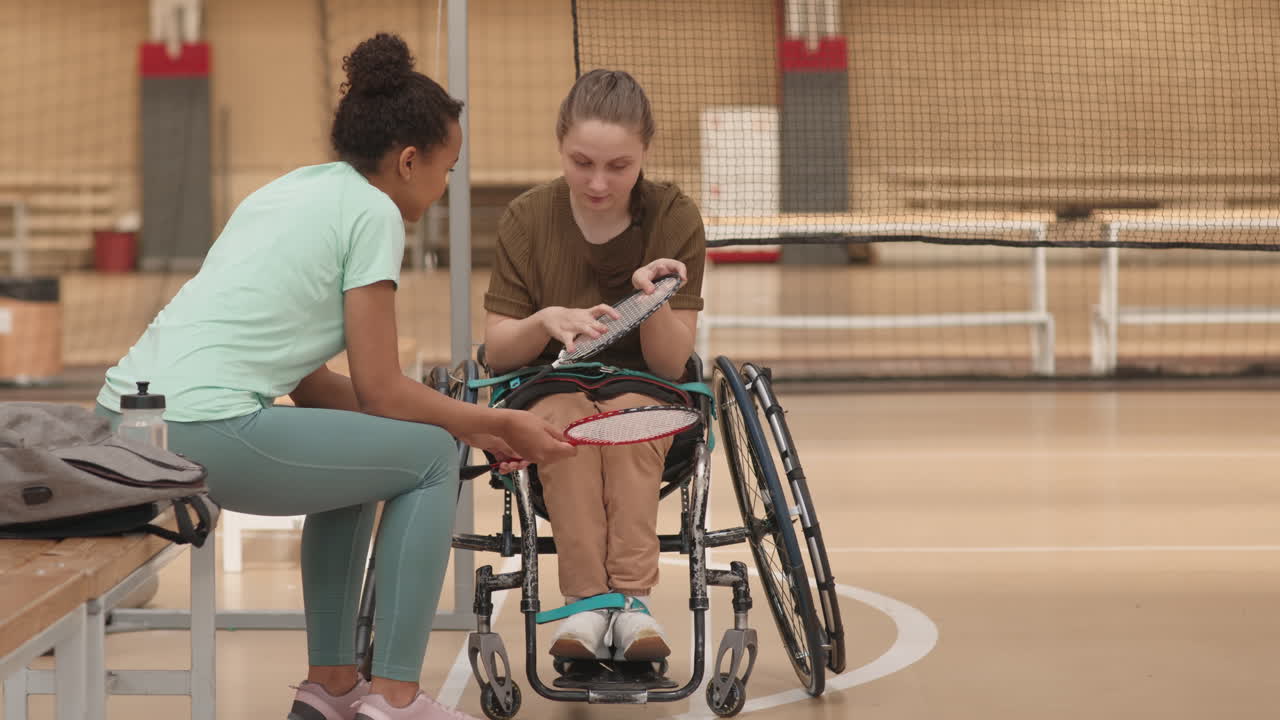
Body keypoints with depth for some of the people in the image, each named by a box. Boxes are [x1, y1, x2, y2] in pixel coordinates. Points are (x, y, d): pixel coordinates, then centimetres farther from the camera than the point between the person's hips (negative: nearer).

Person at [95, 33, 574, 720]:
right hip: (202, 431, -9)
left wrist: (469, 422, 23)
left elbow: (307, 380, 23)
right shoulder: (373, 211, -2)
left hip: (121, 422, 9)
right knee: (429, 458, 7)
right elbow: (380, 390, -3)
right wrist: (498, 425, 10)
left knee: (355, 448, 29)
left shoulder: (292, 188, 23)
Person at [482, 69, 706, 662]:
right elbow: (496, 351, -5)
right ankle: (586, 600, -35)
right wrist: (547, 321, -25)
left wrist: (653, 297, -30)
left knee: (627, 412, -34)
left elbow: (670, 364, -10)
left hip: (645, 396, 0)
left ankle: (632, 599, -36)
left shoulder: (675, 219, -8)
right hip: (548, 393, 0)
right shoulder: (527, 220, -6)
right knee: (567, 415, -33)